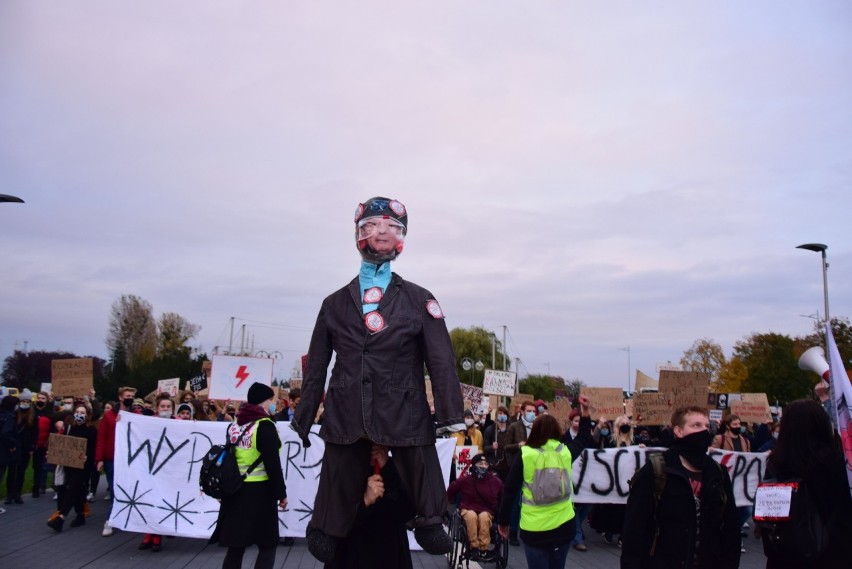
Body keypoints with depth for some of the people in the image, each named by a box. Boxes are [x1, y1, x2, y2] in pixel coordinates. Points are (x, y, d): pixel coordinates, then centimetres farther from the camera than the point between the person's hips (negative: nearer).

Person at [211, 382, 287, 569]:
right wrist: (281, 493, -8)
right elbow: (272, 465, -16)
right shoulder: (264, 426, -12)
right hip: (258, 491, -7)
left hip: (234, 490, 7)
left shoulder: (234, 426, 10)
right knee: (267, 546, 4)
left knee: (235, 546, 10)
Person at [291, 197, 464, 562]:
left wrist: (451, 415, -6)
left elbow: (441, 360, 1)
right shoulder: (335, 304, 14)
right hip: (345, 419, 2)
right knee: (334, 509, 9)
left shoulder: (419, 300, 8)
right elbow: (316, 366, 16)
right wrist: (303, 419, 15)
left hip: (406, 418, -1)